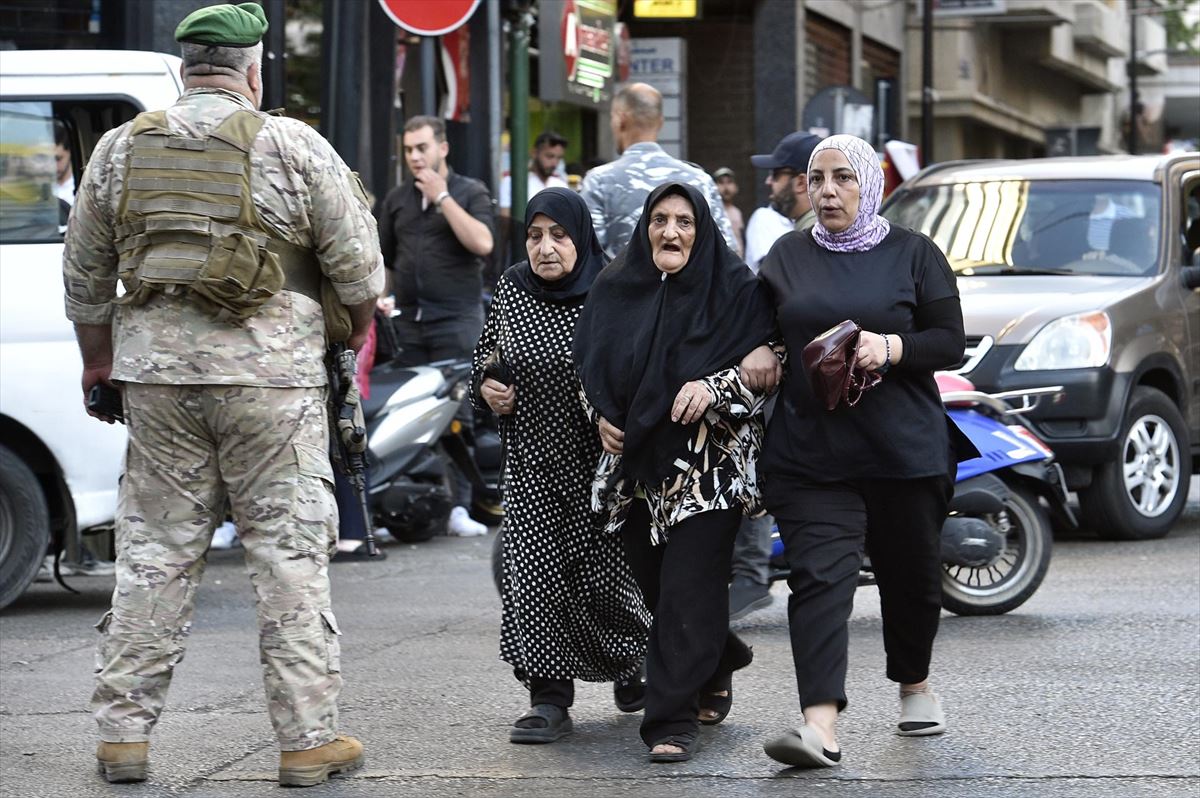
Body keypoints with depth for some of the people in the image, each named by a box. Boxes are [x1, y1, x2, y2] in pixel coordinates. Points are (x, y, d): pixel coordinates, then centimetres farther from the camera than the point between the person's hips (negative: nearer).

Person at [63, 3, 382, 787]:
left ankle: (124, 730, 12)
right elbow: (357, 267, -1)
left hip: (157, 371, 3)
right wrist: (356, 331, 19)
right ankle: (309, 737, 4)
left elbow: (85, 277, 14)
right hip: (271, 372, -3)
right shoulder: (294, 147, -3)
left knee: (154, 550, 10)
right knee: (290, 551, 2)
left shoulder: (121, 150, 8)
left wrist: (98, 365, 26)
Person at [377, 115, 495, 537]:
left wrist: (441, 197, -11)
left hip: (457, 317, -4)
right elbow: (383, 259, 22)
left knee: (456, 415, -7)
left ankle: (458, 507, -6)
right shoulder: (397, 199, 17)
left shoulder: (470, 192, 3)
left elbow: (482, 243, -14)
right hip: (408, 321, 4)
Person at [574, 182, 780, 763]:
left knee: (687, 592, -11)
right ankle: (715, 671, 39)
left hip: (710, 460, -5)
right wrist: (602, 417, 4)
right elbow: (588, 363, 19)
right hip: (636, 459, 5)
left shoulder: (735, 289, -4)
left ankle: (673, 720, -6)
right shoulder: (615, 289, 8)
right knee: (653, 582, 11)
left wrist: (713, 389, -20)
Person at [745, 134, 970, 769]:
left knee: (910, 575, 13)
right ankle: (821, 724, -24)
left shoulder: (914, 255, 4)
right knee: (818, 576, -14)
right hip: (810, 451, 1)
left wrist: (891, 348, -17)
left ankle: (915, 684, 40)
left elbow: (950, 342, 0)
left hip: (903, 448, 0)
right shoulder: (787, 256, 11)